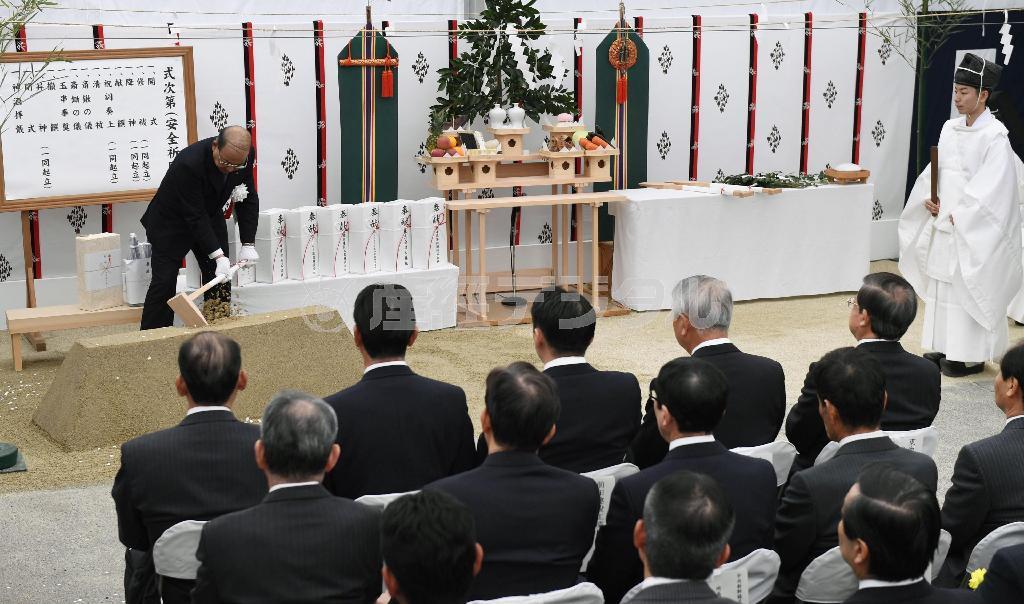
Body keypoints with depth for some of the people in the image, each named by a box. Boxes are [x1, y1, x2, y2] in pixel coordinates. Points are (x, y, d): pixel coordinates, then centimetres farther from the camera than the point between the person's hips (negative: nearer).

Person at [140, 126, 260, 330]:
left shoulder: (245, 156, -19)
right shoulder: (188, 163, -37)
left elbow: (248, 199, -8)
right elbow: (195, 216, -33)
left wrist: (248, 244, -15)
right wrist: (218, 256, -35)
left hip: (210, 217, 6)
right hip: (172, 221, -5)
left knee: (220, 282, 3)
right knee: (164, 282, -8)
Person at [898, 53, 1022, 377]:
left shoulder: (995, 136, -15)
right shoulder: (950, 129, 8)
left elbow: (991, 187, -19)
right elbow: (935, 168, 15)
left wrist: (960, 215, -17)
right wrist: (929, 199, -2)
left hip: (973, 231, -8)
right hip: (944, 224, 8)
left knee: (969, 289, -2)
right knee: (941, 286, 13)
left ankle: (971, 355, 6)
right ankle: (944, 348, 24)